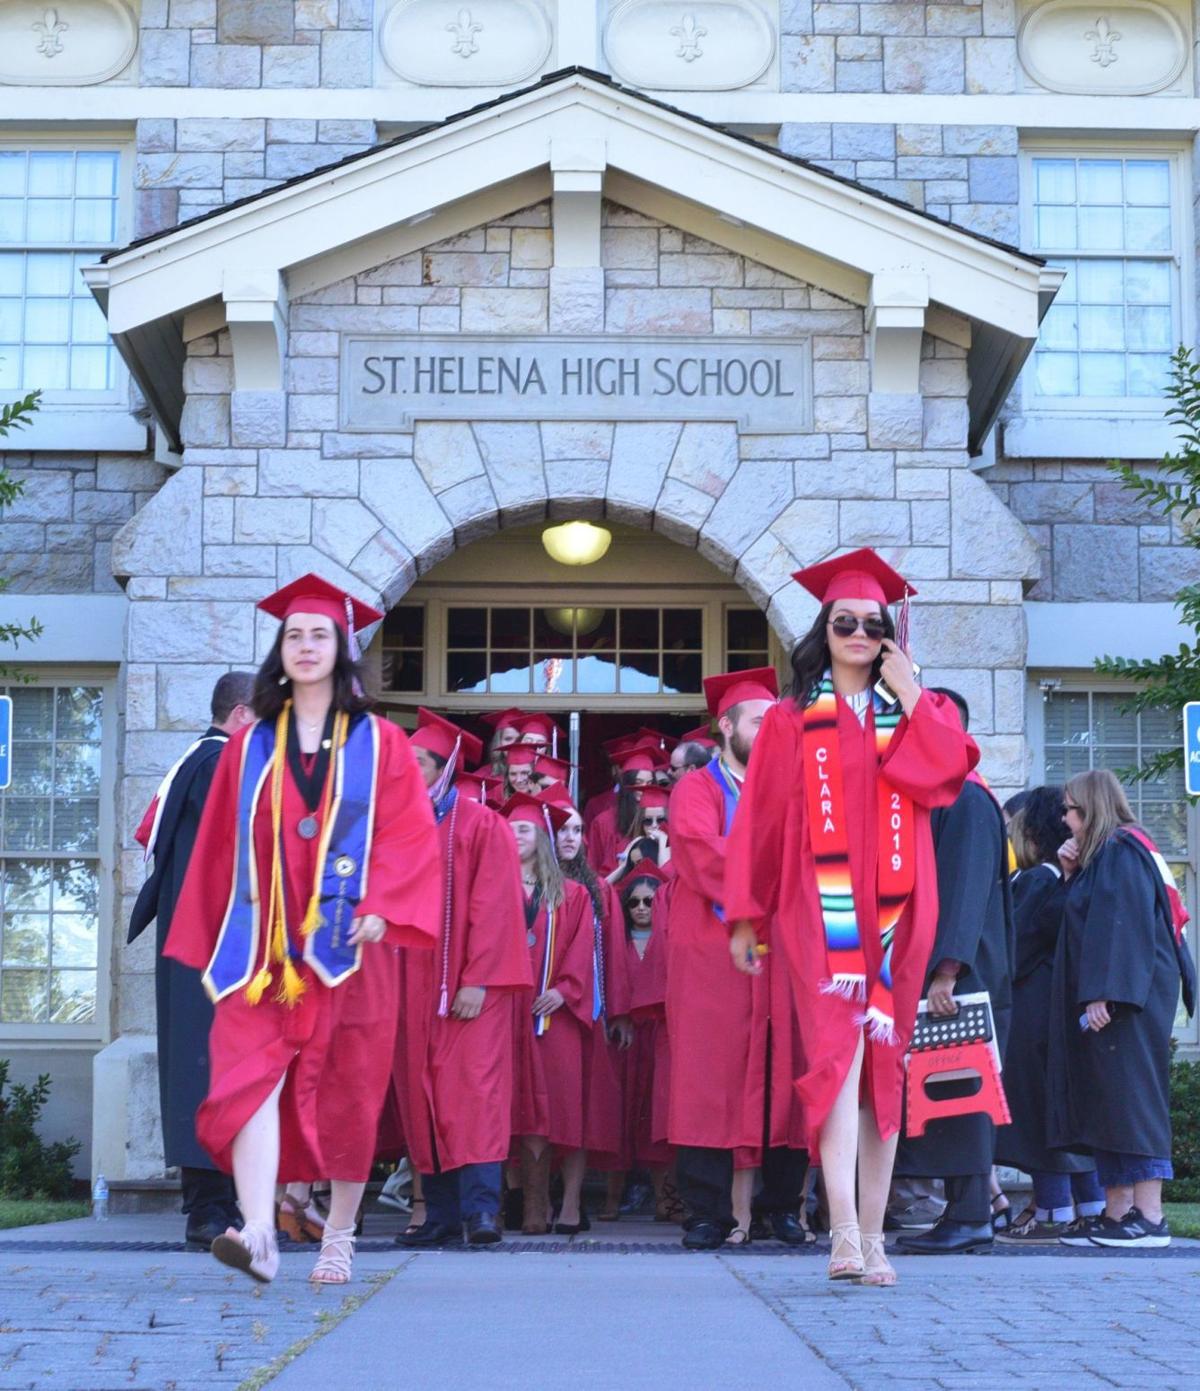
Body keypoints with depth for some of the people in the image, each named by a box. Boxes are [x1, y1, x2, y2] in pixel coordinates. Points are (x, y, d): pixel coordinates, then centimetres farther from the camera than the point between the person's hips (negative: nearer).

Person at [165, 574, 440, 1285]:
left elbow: (411, 833, -2)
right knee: (250, 1074, -17)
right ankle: (259, 1233, -27)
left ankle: (340, 1235, 18)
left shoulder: (379, 743, 7)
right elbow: (221, 846, 15)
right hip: (263, 947, 1)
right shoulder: (251, 747, 13)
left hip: (346, 945, -1)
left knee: (346, 1092, 4)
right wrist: (216, 940, 12)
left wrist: (380, 907, -17)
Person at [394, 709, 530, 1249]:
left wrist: (478, 980, -14)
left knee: (474, 1089, -11)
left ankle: (480, 1206, -13)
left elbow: (493, 906, -7)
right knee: (422, 1098, 3)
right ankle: (441, 1213, 7)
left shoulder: (481, 825, -1)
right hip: (411, 983, 5)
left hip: (468, 984, -5)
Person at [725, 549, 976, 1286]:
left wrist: (910, 697, -4)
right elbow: (760, 823, 6)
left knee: (883, 1065, 4)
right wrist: (746, 916, 3)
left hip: (895, 915, 3)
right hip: (822, 914, -2)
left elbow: (946, 776, -5)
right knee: (839, 1050, -16)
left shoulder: (919, 713, 14)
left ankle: (873, 1233, 9)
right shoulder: (792, 722, 9)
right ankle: (845, 1231, -24)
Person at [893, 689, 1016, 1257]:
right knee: (942, 1095, 7)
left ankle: (970, 1216, -4)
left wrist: (947, 971, -25)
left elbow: (964, 891, -19)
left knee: (958, 1092, -7)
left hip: (958, 976, -9)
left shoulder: (967, 801, -10)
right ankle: (964, 1212, 9)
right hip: (924, 972, 9)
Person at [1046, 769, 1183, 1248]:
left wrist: (1103, 994, -25)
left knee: (1128, 1097, -10)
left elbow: (1122, 926, -20)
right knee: (1103, 1101, 7)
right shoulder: (1105, 854, 19)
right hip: (1109, 999, 10)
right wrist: (1072, 874, 8)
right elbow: (1087, 916, 21)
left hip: (1124, 1001, -10)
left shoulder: (1121, 851, -11)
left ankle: (1149, 1217, -10)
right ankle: (1118, 1211, 7)